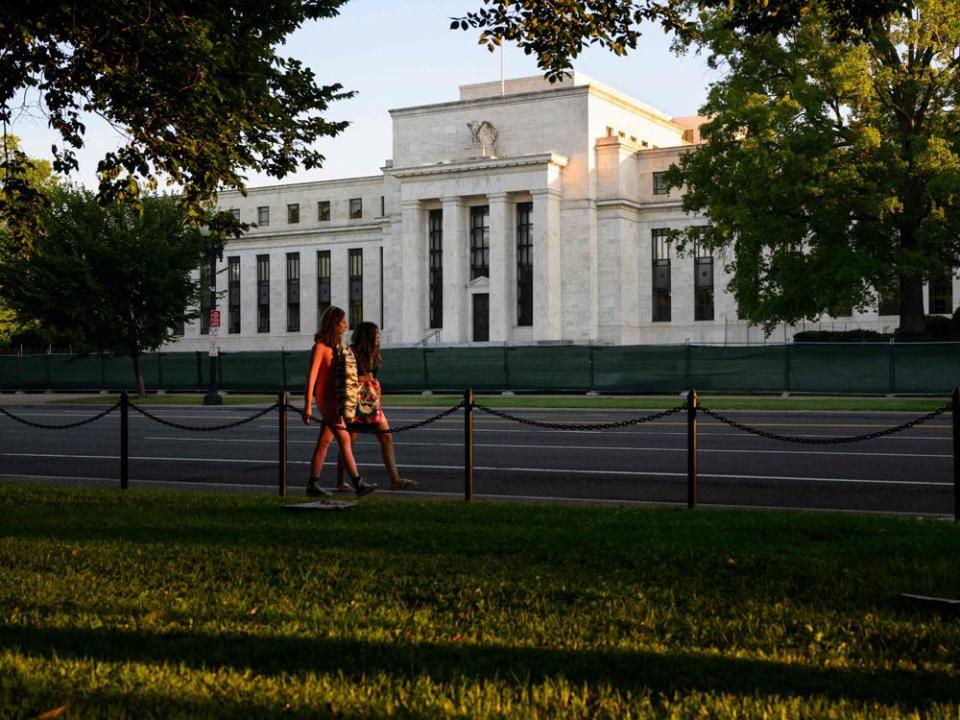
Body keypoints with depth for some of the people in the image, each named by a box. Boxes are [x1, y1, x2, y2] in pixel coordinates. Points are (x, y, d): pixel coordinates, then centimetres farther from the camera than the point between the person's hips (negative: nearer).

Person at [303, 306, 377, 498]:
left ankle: (313, 485, 14)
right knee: (344, 440, -11)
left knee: (324, 442, 9)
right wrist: (308, 405, -17)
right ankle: (358, 483, -12)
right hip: (327, 400, -8)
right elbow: (311, 376, -13)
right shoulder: (320, 347, -9)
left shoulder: (337, 346, 15)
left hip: (337, 400, 8)